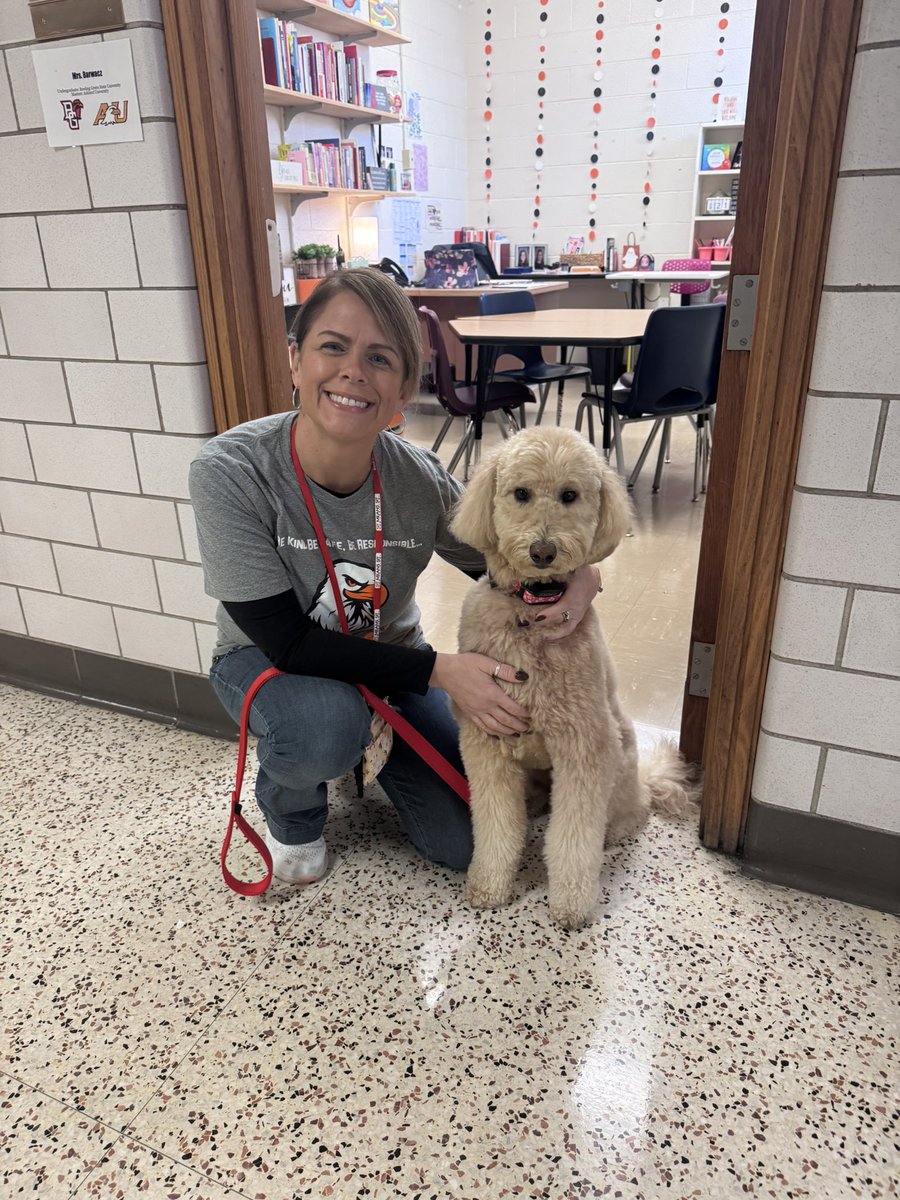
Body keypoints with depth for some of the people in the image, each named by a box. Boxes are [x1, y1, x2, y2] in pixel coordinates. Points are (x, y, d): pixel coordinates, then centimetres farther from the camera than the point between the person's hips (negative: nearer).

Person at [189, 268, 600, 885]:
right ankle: (290, 810, 1)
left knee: (465, 843, -1)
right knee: (325, 727, -38)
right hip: (267, 660, -2)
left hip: (390, 660, 3)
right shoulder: (229, 472, -29)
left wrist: (580, 573, -28)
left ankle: (374, 744, 28)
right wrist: (438, 670, -32)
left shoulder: (421, 481, -21)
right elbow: (287, 640, -28)